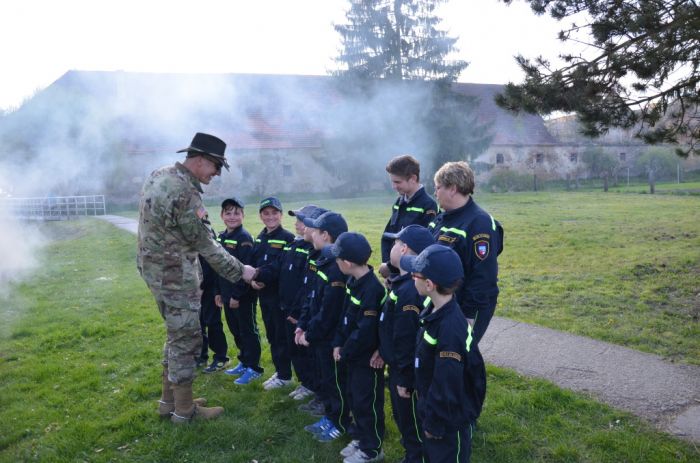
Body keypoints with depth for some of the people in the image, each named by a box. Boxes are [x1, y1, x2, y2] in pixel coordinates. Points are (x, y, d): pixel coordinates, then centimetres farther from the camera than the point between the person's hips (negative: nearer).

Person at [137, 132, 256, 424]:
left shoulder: (159, 175, 4)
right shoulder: (186, 194, -24)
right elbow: (207, 246, -18)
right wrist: (240, 271, -7)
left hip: (153, 267, 10)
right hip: (175, 276, -9)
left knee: (177, 335, 20)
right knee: (186, 339, 3)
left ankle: (169, 399, 32)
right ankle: (184, 409, 17)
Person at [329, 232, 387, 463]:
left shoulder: (372, 290, -29)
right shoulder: (353, 281, 1)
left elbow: (365, 331, -27)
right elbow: (345, 315, 10)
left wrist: (345, 352, -16)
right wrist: (339, 344, 3)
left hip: (368, 357, -9)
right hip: (354, 354, 9)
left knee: (367, 402, 6)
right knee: (354, 397, 21)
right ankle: (361, 438, 39)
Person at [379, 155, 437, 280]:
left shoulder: (428, 206, -14)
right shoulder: (399, 202, 9)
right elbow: (386, 237, 15)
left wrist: (390, 267, -15)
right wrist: (386, 263, -1)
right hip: (394, 273, 7)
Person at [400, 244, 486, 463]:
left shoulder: (450, 328, -33)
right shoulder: (436, 312, -4)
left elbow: (447, 386, -27)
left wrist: (436, 424, -17)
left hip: (449, 420, -8)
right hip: (432, 410, 8)